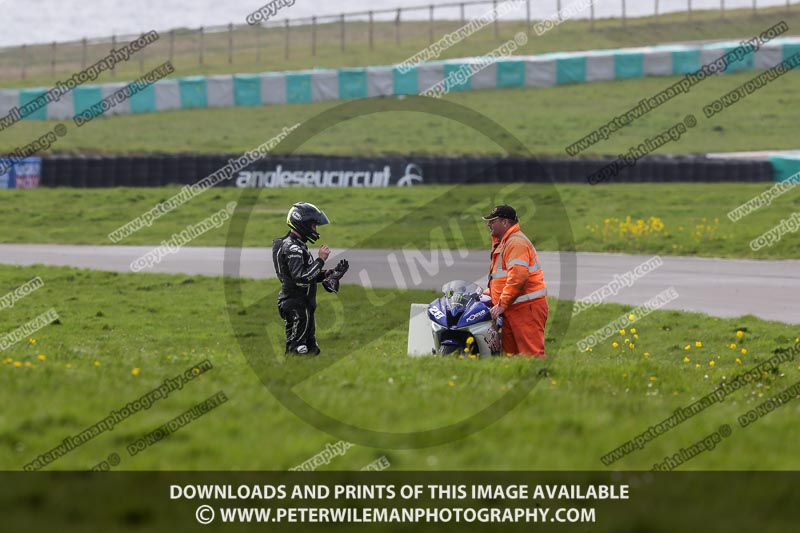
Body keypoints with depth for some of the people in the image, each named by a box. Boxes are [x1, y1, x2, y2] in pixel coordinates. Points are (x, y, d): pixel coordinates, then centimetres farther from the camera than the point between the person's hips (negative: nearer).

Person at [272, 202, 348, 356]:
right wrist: (320, 260, -22)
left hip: (303, 306, 11)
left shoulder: (296, 245, 17)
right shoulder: (292, 248, -17)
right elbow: (301, 278, -27)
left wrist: (326, 273, 8)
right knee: (296, 352, -11)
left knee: (312, 351, 15)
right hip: (296, 307, -11)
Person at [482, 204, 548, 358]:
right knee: (510, 354, 8)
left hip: (527, 307, -11)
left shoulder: (516, 242, -12)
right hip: (512, 309, 11)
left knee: (531, 353, -15)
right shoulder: (503, 243, 23)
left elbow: (518, 276, -24)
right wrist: (489, 292, 22)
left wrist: (502, 304, -22)